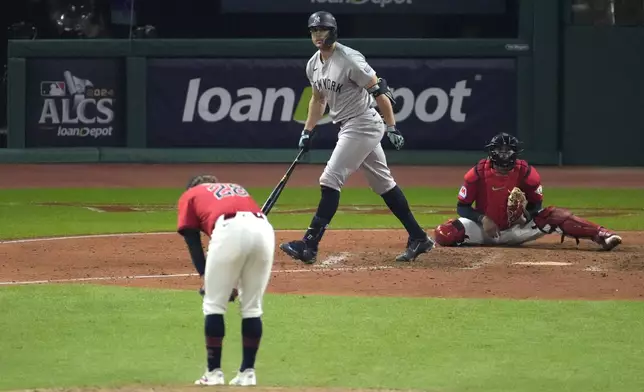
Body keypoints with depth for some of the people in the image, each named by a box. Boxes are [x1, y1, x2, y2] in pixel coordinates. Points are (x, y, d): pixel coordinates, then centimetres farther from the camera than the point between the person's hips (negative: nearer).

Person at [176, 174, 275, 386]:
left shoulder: (189, 196, 30)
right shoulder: (238, 189, 41)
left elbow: (192, 241, 17)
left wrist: (204, 275, 12)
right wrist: (236, 281, 27)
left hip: (229, 230, -4)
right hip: (263, 229, 4)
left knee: (214, 304, 9)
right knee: (252, 307, 16)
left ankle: (214, 373, 8)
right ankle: (247, 373, 17)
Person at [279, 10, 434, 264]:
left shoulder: (349, 60, -19)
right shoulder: (313, 65, 7)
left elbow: (379, 91, -17)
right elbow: (318, 99, 24)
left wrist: (392, 128, -19)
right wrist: (307, 131, 17)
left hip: (363, 125, -9)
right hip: (348, 127, 9)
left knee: (330, 180, -13)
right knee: (383, 184, 12)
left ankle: (309, 246, -15)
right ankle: (418, 238, 18)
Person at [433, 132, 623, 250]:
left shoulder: (527, 173, -13)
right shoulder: (477, 173, -15)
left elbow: (536, 204, 0)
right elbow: (462, 207, -9)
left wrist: (526, 215, -23)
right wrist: (482, 219, -26)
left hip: (518, 228, 1)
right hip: (485, 227, -1)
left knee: (554, 215, -22)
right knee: (443, 234, -28)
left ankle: (600, 235, -30)